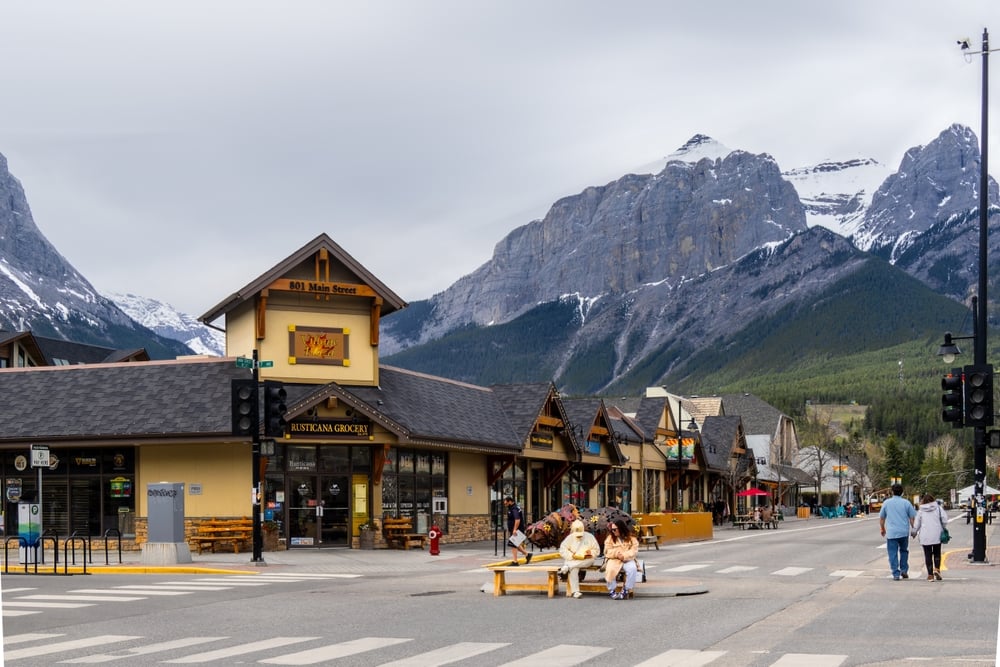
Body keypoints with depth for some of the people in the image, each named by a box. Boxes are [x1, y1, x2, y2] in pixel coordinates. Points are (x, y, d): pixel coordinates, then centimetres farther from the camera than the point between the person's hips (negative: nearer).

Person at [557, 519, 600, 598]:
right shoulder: (570, 538, 7)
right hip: (572, 560, -1)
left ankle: (566, 567, -43)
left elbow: (597, 550, 7)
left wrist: (590, 553, -15)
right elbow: (562, 550, -4)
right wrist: (571, 556, -20)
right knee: (573, 569, -35)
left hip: (586, 560, 1)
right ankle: (575, 591, -40)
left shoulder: (589, 537, 8)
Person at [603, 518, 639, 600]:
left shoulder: (631, 538, 6)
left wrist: (624, 555, -21)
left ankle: (626, 590, -17)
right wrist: (616, 553, -18)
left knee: (632, 569, -34)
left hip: (627, 560, 0)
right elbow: (607, 551, 2)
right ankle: (612, 591, -15)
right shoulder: (610, 538, 9)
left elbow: (634, 551, -4)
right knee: (610, 570, -34)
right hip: (614, 560, 0)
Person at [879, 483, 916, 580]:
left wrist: (882, 529, 23)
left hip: (891, 533, -1)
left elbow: (881, 518, 10)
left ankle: (896, 574, -3)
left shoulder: (886, 503, 3)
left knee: (893, 553, 1)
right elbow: (912, 518, 2)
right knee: (904, 551, 21)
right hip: (904, 532, 1)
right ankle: (904, 570, 17)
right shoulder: (906, 503, 1)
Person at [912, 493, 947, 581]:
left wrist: (914, 533, 23)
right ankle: (937, 569, -6)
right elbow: (945, 520, -5)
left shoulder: (921, 511, 4)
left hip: (925, 536, 0)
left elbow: (916, 524, 6)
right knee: (937, 553, 15)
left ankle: (930, 575, 3)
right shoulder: (938, 508, 3)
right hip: (937, 535, 0)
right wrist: (942, 528, 12)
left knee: (928, 555, 4)